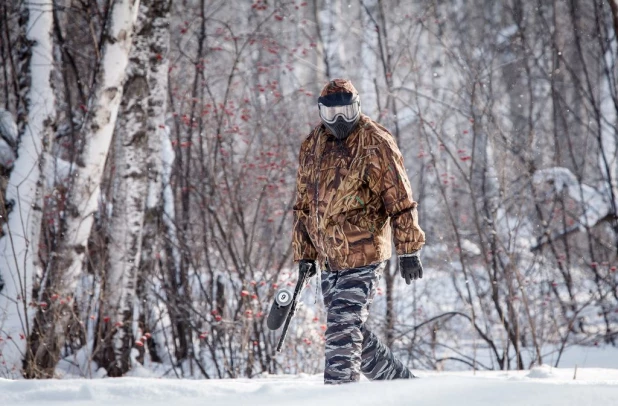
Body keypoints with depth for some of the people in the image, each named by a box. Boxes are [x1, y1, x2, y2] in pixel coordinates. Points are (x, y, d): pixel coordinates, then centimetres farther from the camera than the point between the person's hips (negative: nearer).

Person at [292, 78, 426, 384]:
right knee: (351, 330, 12)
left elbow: (400, 200, -10)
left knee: (343, 327, -12)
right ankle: (401, 383, 26)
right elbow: (303, 204, 17)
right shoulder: (312, 146, 9)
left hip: (363, 254, -7)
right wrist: (303, 253, 16)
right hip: (329, 257, 7)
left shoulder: (375, 144, -10)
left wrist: (409, 250, -12)